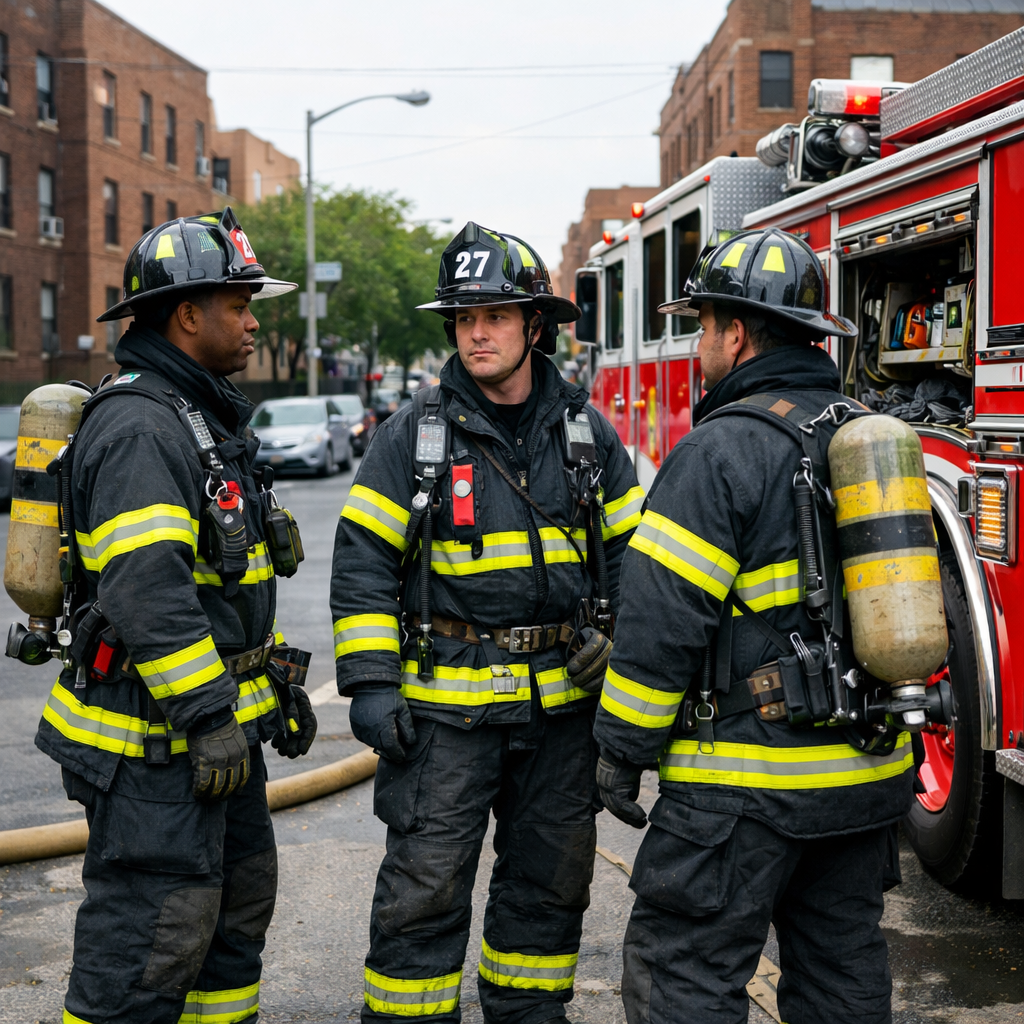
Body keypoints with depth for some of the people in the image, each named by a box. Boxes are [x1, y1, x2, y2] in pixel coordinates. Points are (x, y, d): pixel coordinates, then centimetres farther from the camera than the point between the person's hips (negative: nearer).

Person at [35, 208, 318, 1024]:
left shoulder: (205, 419, 16)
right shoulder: (139, 426, -18)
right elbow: (145, 588, -27)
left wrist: (278, 680, 20)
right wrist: (208, 716, -25)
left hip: (218, 726, 11)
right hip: (155, 740, -11)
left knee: (240, 899, 19)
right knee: (155, 934, -5)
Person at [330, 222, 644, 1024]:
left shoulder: (587, 432, 5)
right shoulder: (414, 435, -4)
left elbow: (628, 549, 13)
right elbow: (363, 563, -4)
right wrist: (371, 682, -10)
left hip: (560, 704, 4)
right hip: (447, 703, -3)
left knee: (551, 880, 14)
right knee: (424, 886, -1)